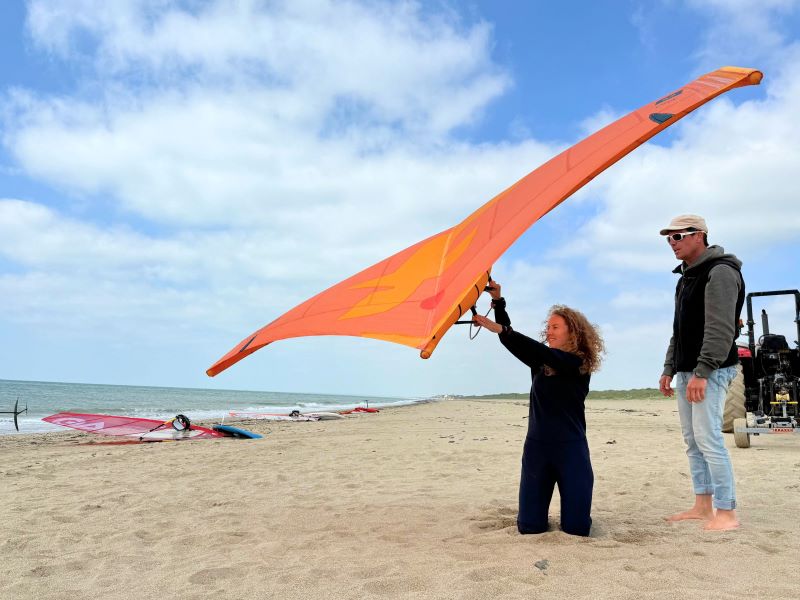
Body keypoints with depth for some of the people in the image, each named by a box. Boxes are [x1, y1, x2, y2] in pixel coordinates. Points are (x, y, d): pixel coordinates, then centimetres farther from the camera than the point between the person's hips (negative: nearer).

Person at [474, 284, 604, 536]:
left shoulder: (578, 364, -8)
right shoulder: (541, 361, 9)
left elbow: (543, 351, -23)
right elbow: (512, 341, 4)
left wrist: (500, 329, -30)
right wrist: (498, 301, -7)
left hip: (571, 449, -4)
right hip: (537, 447, 4)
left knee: (576, 528, -1)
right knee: (529, 526, 1)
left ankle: (572, 512, 33)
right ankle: (539, 512, 35)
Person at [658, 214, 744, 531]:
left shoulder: (720, 272, -10)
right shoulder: (686, 277, 19)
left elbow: (720, 329, -19)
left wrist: (702, 372, -24)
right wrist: (669, 368, 17)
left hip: (710, 372, -9)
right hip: (687, 372, 9)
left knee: (708, 438, -11)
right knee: (693, 440, 10)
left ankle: (726, 513, -4)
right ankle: (702, 505, 18)